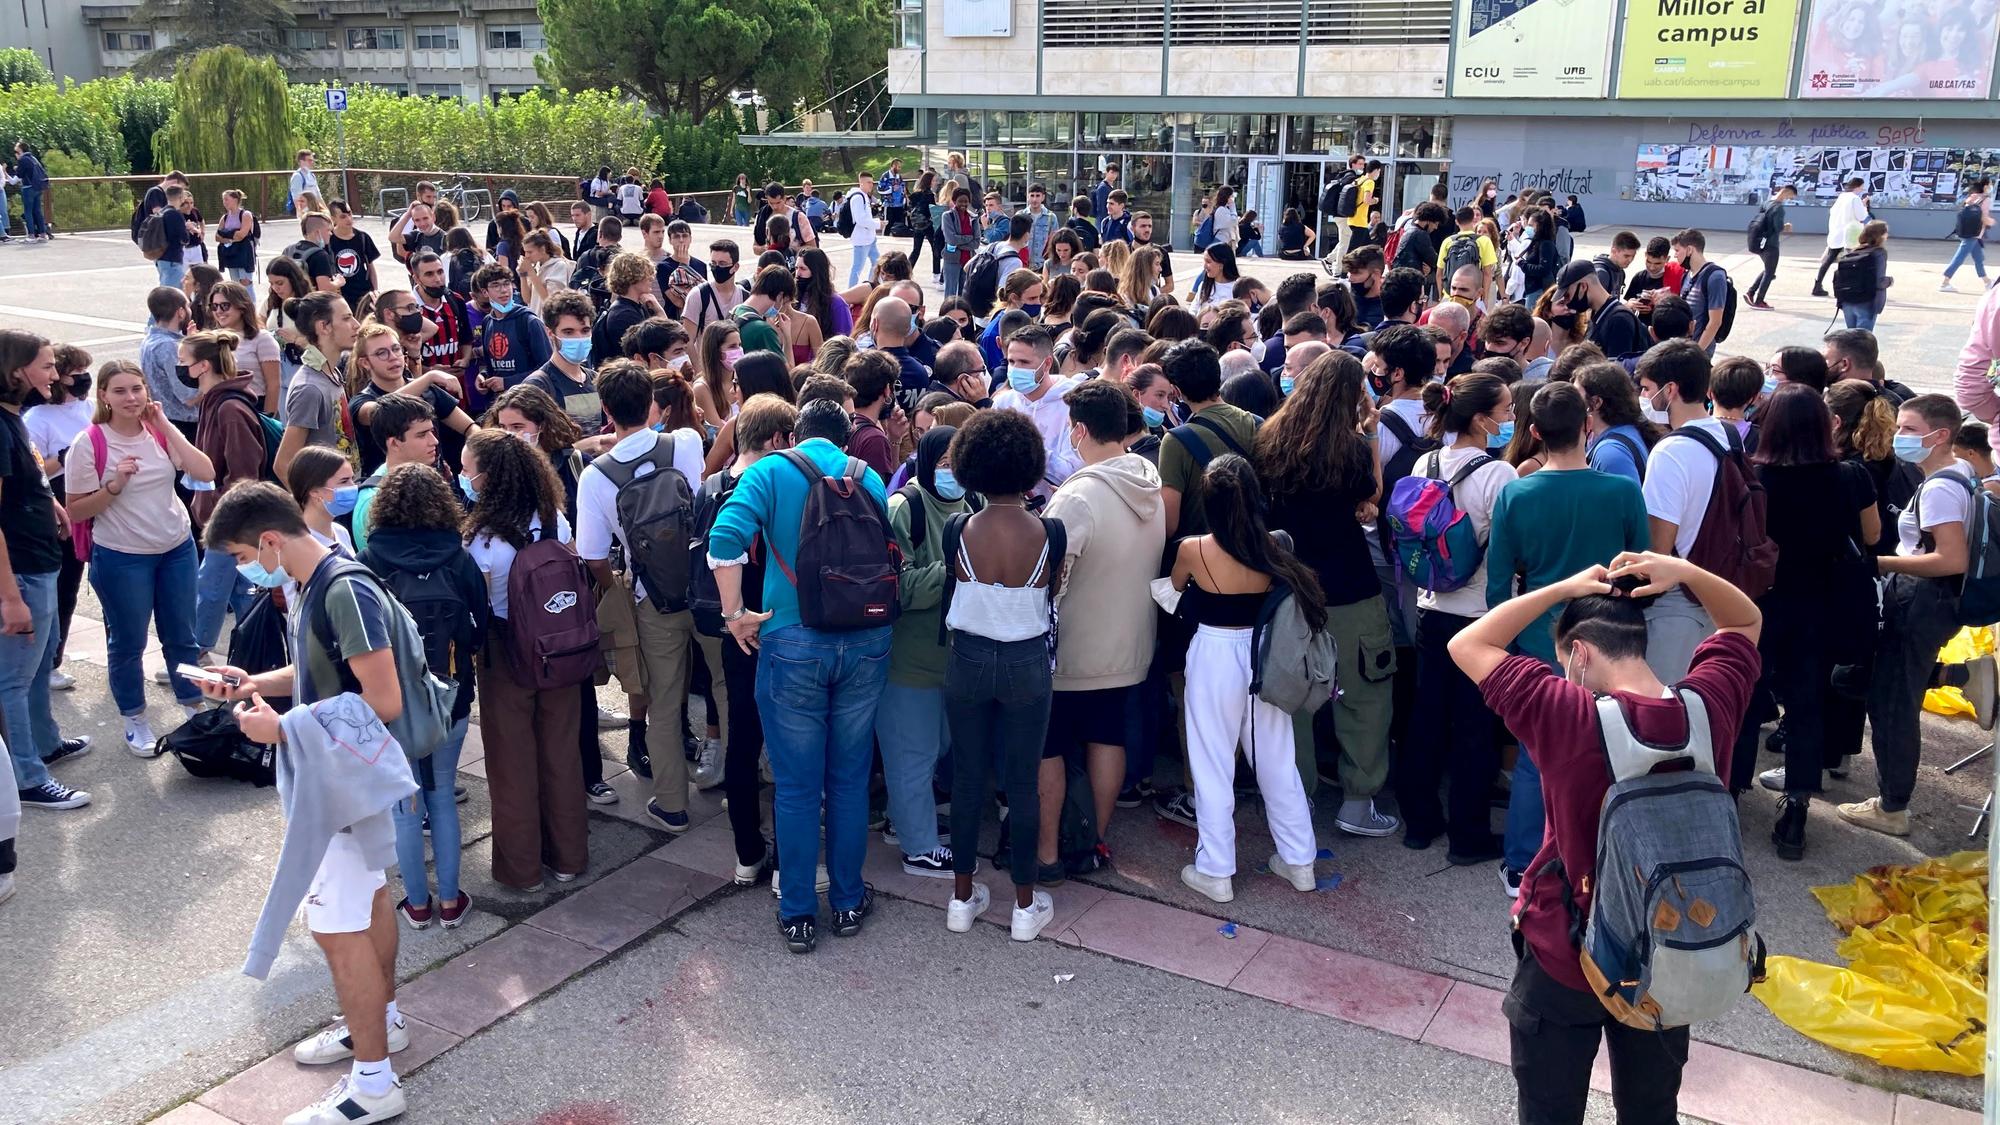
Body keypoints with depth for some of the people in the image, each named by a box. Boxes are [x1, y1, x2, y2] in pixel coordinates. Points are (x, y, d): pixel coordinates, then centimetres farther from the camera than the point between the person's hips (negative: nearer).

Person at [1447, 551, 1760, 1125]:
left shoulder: (1565, 715, -26)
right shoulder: (1708, 706, -13)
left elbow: (1466, 645, -14)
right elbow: (1746, 621, 6)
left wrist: (1566, 586, -12)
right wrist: (1681, 572, -11)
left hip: (1564, 958, -4)